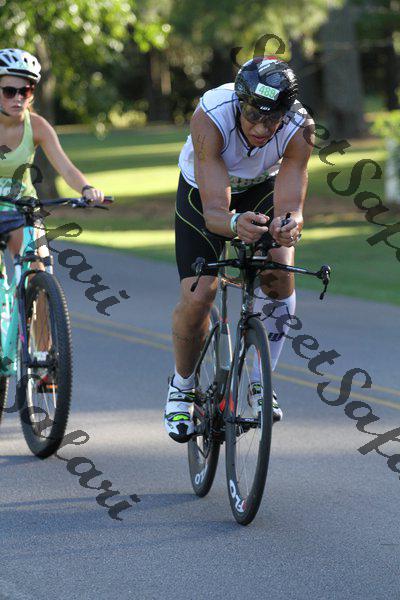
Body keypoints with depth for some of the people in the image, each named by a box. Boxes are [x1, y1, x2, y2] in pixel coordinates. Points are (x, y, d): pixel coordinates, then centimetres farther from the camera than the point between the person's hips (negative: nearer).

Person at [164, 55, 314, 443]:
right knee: (197, 298, -15)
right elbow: (214, 209, -43)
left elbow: (289, 204, -37)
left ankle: (261, 382, -8)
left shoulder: (299, 129, -33)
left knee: (278, 272, -26)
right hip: (203, 192, -1)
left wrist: (288, 226, -61)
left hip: (263, 190, 1)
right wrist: (234, 223, -65)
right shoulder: (210, 118, -39)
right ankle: (182, 388, 14)